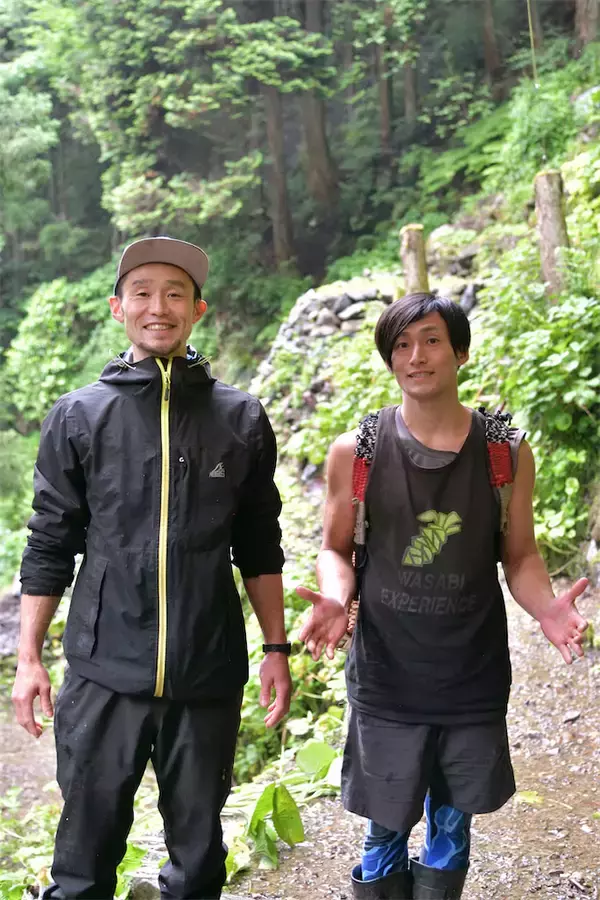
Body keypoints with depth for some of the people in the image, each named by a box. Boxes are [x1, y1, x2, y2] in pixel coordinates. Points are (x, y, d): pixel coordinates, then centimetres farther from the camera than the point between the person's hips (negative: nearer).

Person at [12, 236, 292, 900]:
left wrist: (276, 649, 6)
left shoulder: (240, 419, 3)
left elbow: (259, 548, 8)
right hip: (104, 672, -1)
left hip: (209, 672, 1)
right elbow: (49, 547, 4)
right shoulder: (77, 418, 1)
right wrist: (28, 659, 1)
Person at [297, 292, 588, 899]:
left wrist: (547, 608, -17)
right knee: (386, 828, 11)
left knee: (451, 826, 16)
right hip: (387, 679, -1)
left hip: (474, 680, 1)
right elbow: (336, 548, 3)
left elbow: (520, 555, 3)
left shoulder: (507, 451, -4)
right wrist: (335, 600, -18)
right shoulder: (355, 452, -6)